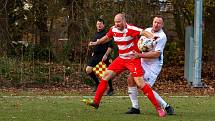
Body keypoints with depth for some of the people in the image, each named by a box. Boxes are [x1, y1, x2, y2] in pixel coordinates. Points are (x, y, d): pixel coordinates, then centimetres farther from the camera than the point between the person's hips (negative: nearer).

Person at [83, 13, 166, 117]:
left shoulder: (131, 29, -20)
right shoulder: (113, 30, 1)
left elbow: (144, 32, -34)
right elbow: (107, 38, 24)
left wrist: (151, 37, -55)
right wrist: (96, 43, 32)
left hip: (133, 59, -7)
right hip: (121, 59, 7)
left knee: (140, 83, -17)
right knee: (106, 75, 1)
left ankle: (158, 107, -12)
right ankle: (96, 102, 8)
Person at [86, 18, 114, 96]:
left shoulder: (106, 34, -8)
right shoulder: (96, 34, 15)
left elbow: (110, 46, -13)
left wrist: (106, 55, -20)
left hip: (103, 56, -7)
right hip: (95, 55, 7)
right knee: (88, 70, -5)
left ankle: (111, 89, 13)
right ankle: (97, 83, 14)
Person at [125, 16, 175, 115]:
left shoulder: (162, 37, -17)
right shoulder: (147, 30, 6)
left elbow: (156, 54, -23)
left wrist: (140, 55, -26)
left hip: (153, 65, -8)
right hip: (143, 62, 8)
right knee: (131, 79, -2)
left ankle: (166, 107, -5)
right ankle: (135, 108, 6)